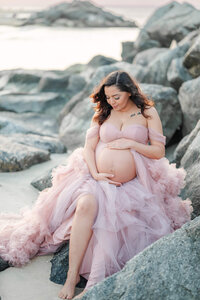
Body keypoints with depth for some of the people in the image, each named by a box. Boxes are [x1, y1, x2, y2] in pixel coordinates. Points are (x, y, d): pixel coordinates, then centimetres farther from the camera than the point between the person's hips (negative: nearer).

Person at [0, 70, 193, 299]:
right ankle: (72, 276, -30)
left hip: (131, 184, -1)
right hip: (97, 178, 1)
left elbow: (159, 152, 2)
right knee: (86, 204, -31)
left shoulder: (148, 113, 5)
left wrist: (130, 143, -10)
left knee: (107, 219, -27)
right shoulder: (102, 113, 11)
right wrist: (95, 174, -10)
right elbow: (89, 147, 6)